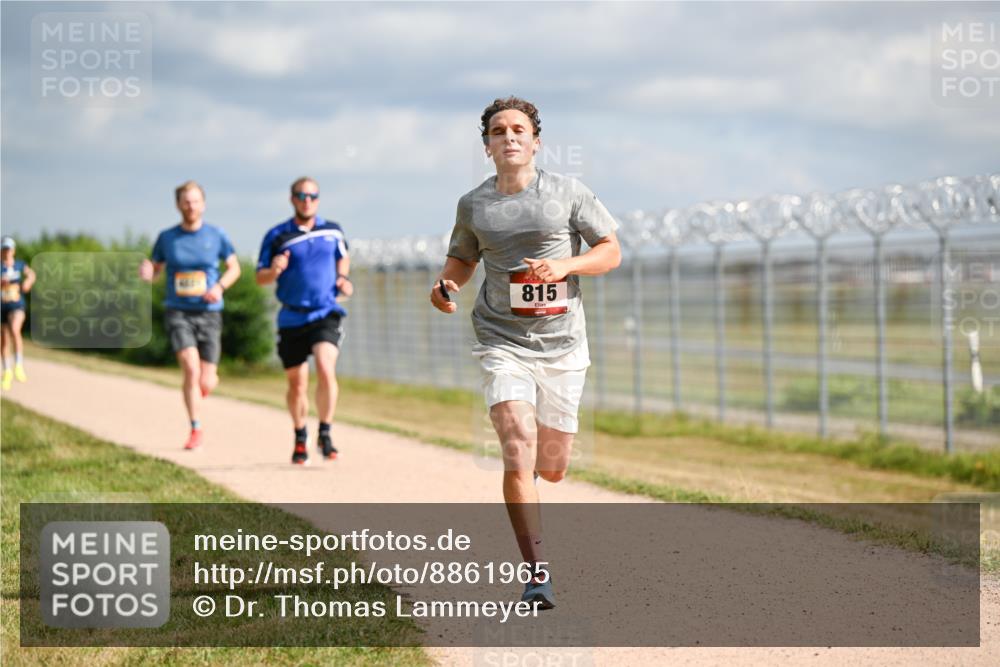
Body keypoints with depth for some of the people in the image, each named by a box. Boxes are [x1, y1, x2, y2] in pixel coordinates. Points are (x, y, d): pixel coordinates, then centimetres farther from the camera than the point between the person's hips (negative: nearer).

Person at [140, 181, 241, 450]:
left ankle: (210, 378, 38)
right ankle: (196, 430, -11)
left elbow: (234, 267, 11)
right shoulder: (166, 238, 3)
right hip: (178, 313, -1)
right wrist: (148, 272, -12)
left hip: (209, 314, 1)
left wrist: (220, 286, -9)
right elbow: (155, 270, 13)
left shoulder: (216, 236, 1)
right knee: (191, 369, -21)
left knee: (205, 382, -1)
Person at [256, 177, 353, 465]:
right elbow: (260, 278, 2)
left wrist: (342, 278, 5)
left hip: (326, 314, 0)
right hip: (292, 319, 0)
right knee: (297, 385, 8)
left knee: (326, 370, -23)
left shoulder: (333, 230, 6)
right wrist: (274, 271, -20)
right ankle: (300, 438, 31)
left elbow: (343, 257, 26)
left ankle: (325, 434, -10)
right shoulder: (277, 236, 0)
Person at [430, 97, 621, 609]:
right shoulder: (473, 205, 4)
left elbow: (611, 251, 3)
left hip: (562, 344, 1)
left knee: (552, 468, 8)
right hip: (503, 343, -1)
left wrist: (565, 265, -15)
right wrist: (445, 284, -2)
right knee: (519, 453, -19)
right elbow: (463, 258, 20)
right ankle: (537, 571, -15)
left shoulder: (567, 193, 0)